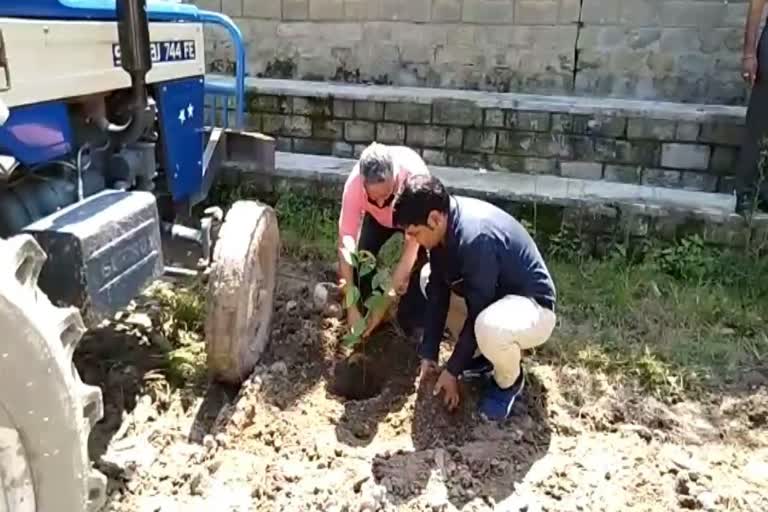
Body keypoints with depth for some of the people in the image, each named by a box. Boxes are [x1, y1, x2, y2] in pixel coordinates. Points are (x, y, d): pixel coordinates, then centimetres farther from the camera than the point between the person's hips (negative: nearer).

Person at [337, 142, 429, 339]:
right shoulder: (354, 183, -39)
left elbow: (411, 250, -40)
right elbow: (345, 244, -34)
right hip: (376, 216, 2)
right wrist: (352, 307, -37)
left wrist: (384, 304, -39)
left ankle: (410, 329, 3)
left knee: (418, 267, -21)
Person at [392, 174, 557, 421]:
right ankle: (481, 354, 12)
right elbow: (438, 290, -4)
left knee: (489, 328, -39)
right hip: (494, 293, 8)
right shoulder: (446, 223, -10)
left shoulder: (476, 238, -34)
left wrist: (452, 370, -17)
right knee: (428, 277, 7)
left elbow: (477, 315, -27)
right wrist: (429, 354, -4)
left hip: (533, 305, -8)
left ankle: (509, 381, -3)